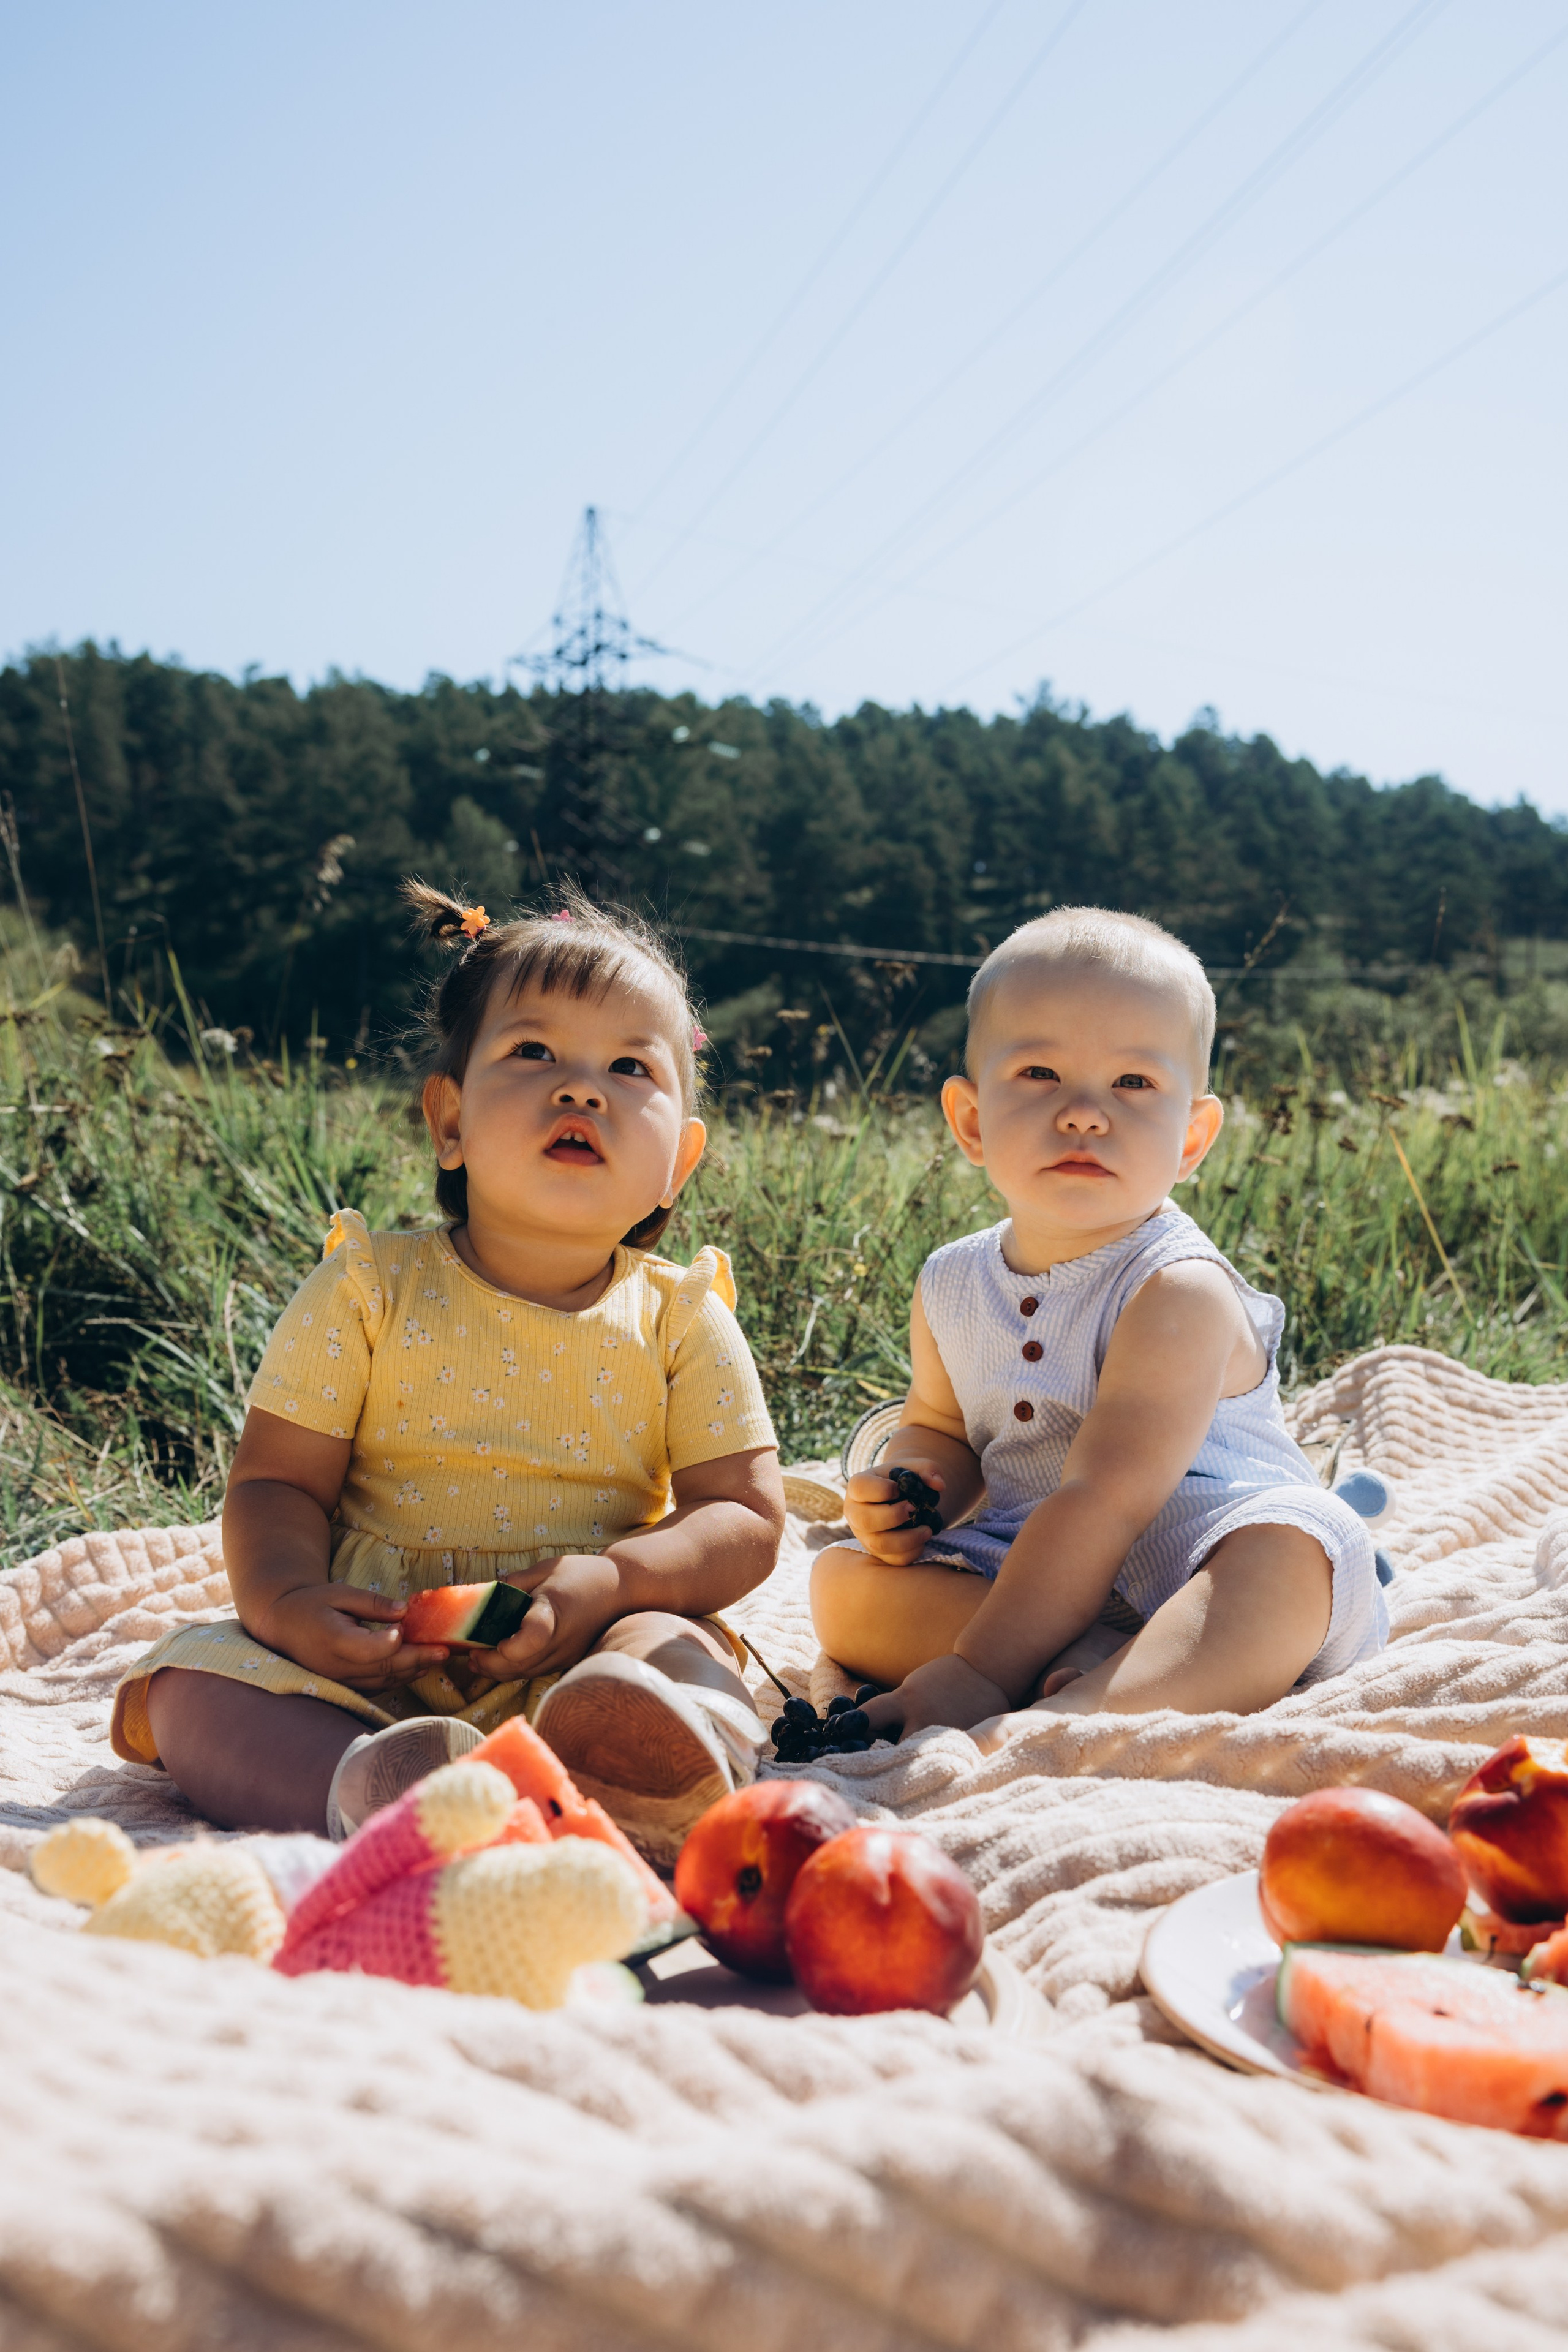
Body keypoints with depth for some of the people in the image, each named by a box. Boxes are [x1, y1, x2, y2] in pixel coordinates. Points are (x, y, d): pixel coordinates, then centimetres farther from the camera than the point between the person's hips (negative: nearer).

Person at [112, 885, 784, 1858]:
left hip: (581, 1654, 0)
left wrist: (612, 1581, -22)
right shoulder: (368, 1292, 2)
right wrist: (282, 1596, -22)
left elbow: (746, 1517, -2)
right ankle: (360, 1788, -48)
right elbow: (278, 1481, 1)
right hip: (370, 1655, 1)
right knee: (198, 1682, -22)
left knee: (681, 1652, -30)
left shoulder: (681, 1321, 2)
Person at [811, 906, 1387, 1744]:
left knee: (1299, 1547, -36)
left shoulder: (1179, 1293, -21)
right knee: (843, 1582, -11)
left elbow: (1104, 1502, -28)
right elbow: (941, 1427, 19)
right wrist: (911, 1493, -7)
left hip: (1206, 1583, -5)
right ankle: (1087, 1661, -26)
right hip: (1041, 1575, 6)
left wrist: (978, 1671, -32)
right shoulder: (951, 1286, 0)